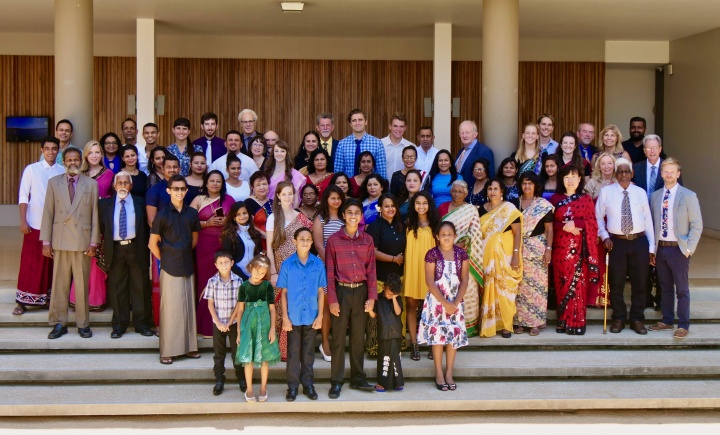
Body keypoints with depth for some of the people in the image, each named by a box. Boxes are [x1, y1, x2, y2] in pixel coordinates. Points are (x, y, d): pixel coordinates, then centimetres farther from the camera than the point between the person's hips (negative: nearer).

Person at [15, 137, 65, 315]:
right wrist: (23, 221, -7)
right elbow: (23, 196, -1)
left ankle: (49, 298, 17)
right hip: (34, 224, -1)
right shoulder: (31, 169, 0)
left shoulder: (63, 172, 2)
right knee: (29, 262, 2)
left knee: (52, 263, 7)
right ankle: (22, 301, 8)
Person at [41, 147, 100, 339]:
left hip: (82, 241, -1)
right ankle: (59, 323, 13)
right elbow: (48, 213, 6)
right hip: (60, 241, 1)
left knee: (82, 284, 3)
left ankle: (83, 324, 12)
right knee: (59, 283, 4)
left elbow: (95, 215, 3)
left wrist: (93, 242, -3)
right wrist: (46, 241, 1)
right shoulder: (54, 182, 8)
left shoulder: (91, 184, 5)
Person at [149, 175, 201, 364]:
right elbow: (153, 243, -1)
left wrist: (184, 255, 13)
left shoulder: (192, 213, 6)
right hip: (170, 269, -4)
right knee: (169, 309, -1)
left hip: (188, 267, 4)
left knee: (189, 307, 8)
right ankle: (167, 351, 6)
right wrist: (165, 260, 2)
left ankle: (189, 346, 19)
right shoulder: (162, 215, -6)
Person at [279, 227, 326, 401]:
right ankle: (293, 385, 15)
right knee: (293, 352, 6)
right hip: (293, 317, -1)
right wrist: (285, 317, -4)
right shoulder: (287, 264, -3)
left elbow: (320, 291, 3)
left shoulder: (318, 264, -1)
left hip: (311, 317, 1)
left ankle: (308, 384, 21)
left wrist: (320, 315, -1)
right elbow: (284, 292, 0)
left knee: (309, 352, 10)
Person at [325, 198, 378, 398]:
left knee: (358, 336, 10)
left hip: (361, 291, 2)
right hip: (341, 291, -2)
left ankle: (358, 378, 19)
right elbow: (329, 271, -2)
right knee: (338, 338, 1)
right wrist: (332, 299, -8)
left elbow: (371, 270, 5)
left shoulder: (367, 240, 5)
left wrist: (371, 297, -2)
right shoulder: (334, 240, -1)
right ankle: (336, 381, 7)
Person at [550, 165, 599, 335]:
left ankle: (577, 322, 1)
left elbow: (592, 223, 1)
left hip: (579, 248, -1)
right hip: (560, 247, 1)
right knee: (562, 283, 2)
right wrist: (565, 227, -13)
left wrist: (575, 223, -15)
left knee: (578, 283, -3)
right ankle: (562, 321, 9)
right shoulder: (555, 198, 9)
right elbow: (550, 223, 5)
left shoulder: (586, 199, 7)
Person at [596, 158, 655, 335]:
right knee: (616, 283, 5)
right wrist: (604, 236, -6)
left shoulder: (640, 192, 6)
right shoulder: (606, 192, 2)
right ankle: (618, 319, 20)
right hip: (617, 242, -1)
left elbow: (648, 219, 7)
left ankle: (637, 319, 19)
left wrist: (651, 247, 4)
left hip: (639, 242, 1)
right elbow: (598, 217, 8)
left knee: (639, 283, 7)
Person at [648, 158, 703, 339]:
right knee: (665, 287, 13)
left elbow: (697, 225, -5)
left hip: (679, 249, -4)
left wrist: (689, 249, -11)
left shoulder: (688, 196, -4)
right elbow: (652, 223, 10)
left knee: (681, 289, 1)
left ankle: (683, 325, 8)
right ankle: (667, 321, 24)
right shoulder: (655, 196, 8)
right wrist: (652, 249, 4)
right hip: (660, 248, 4)